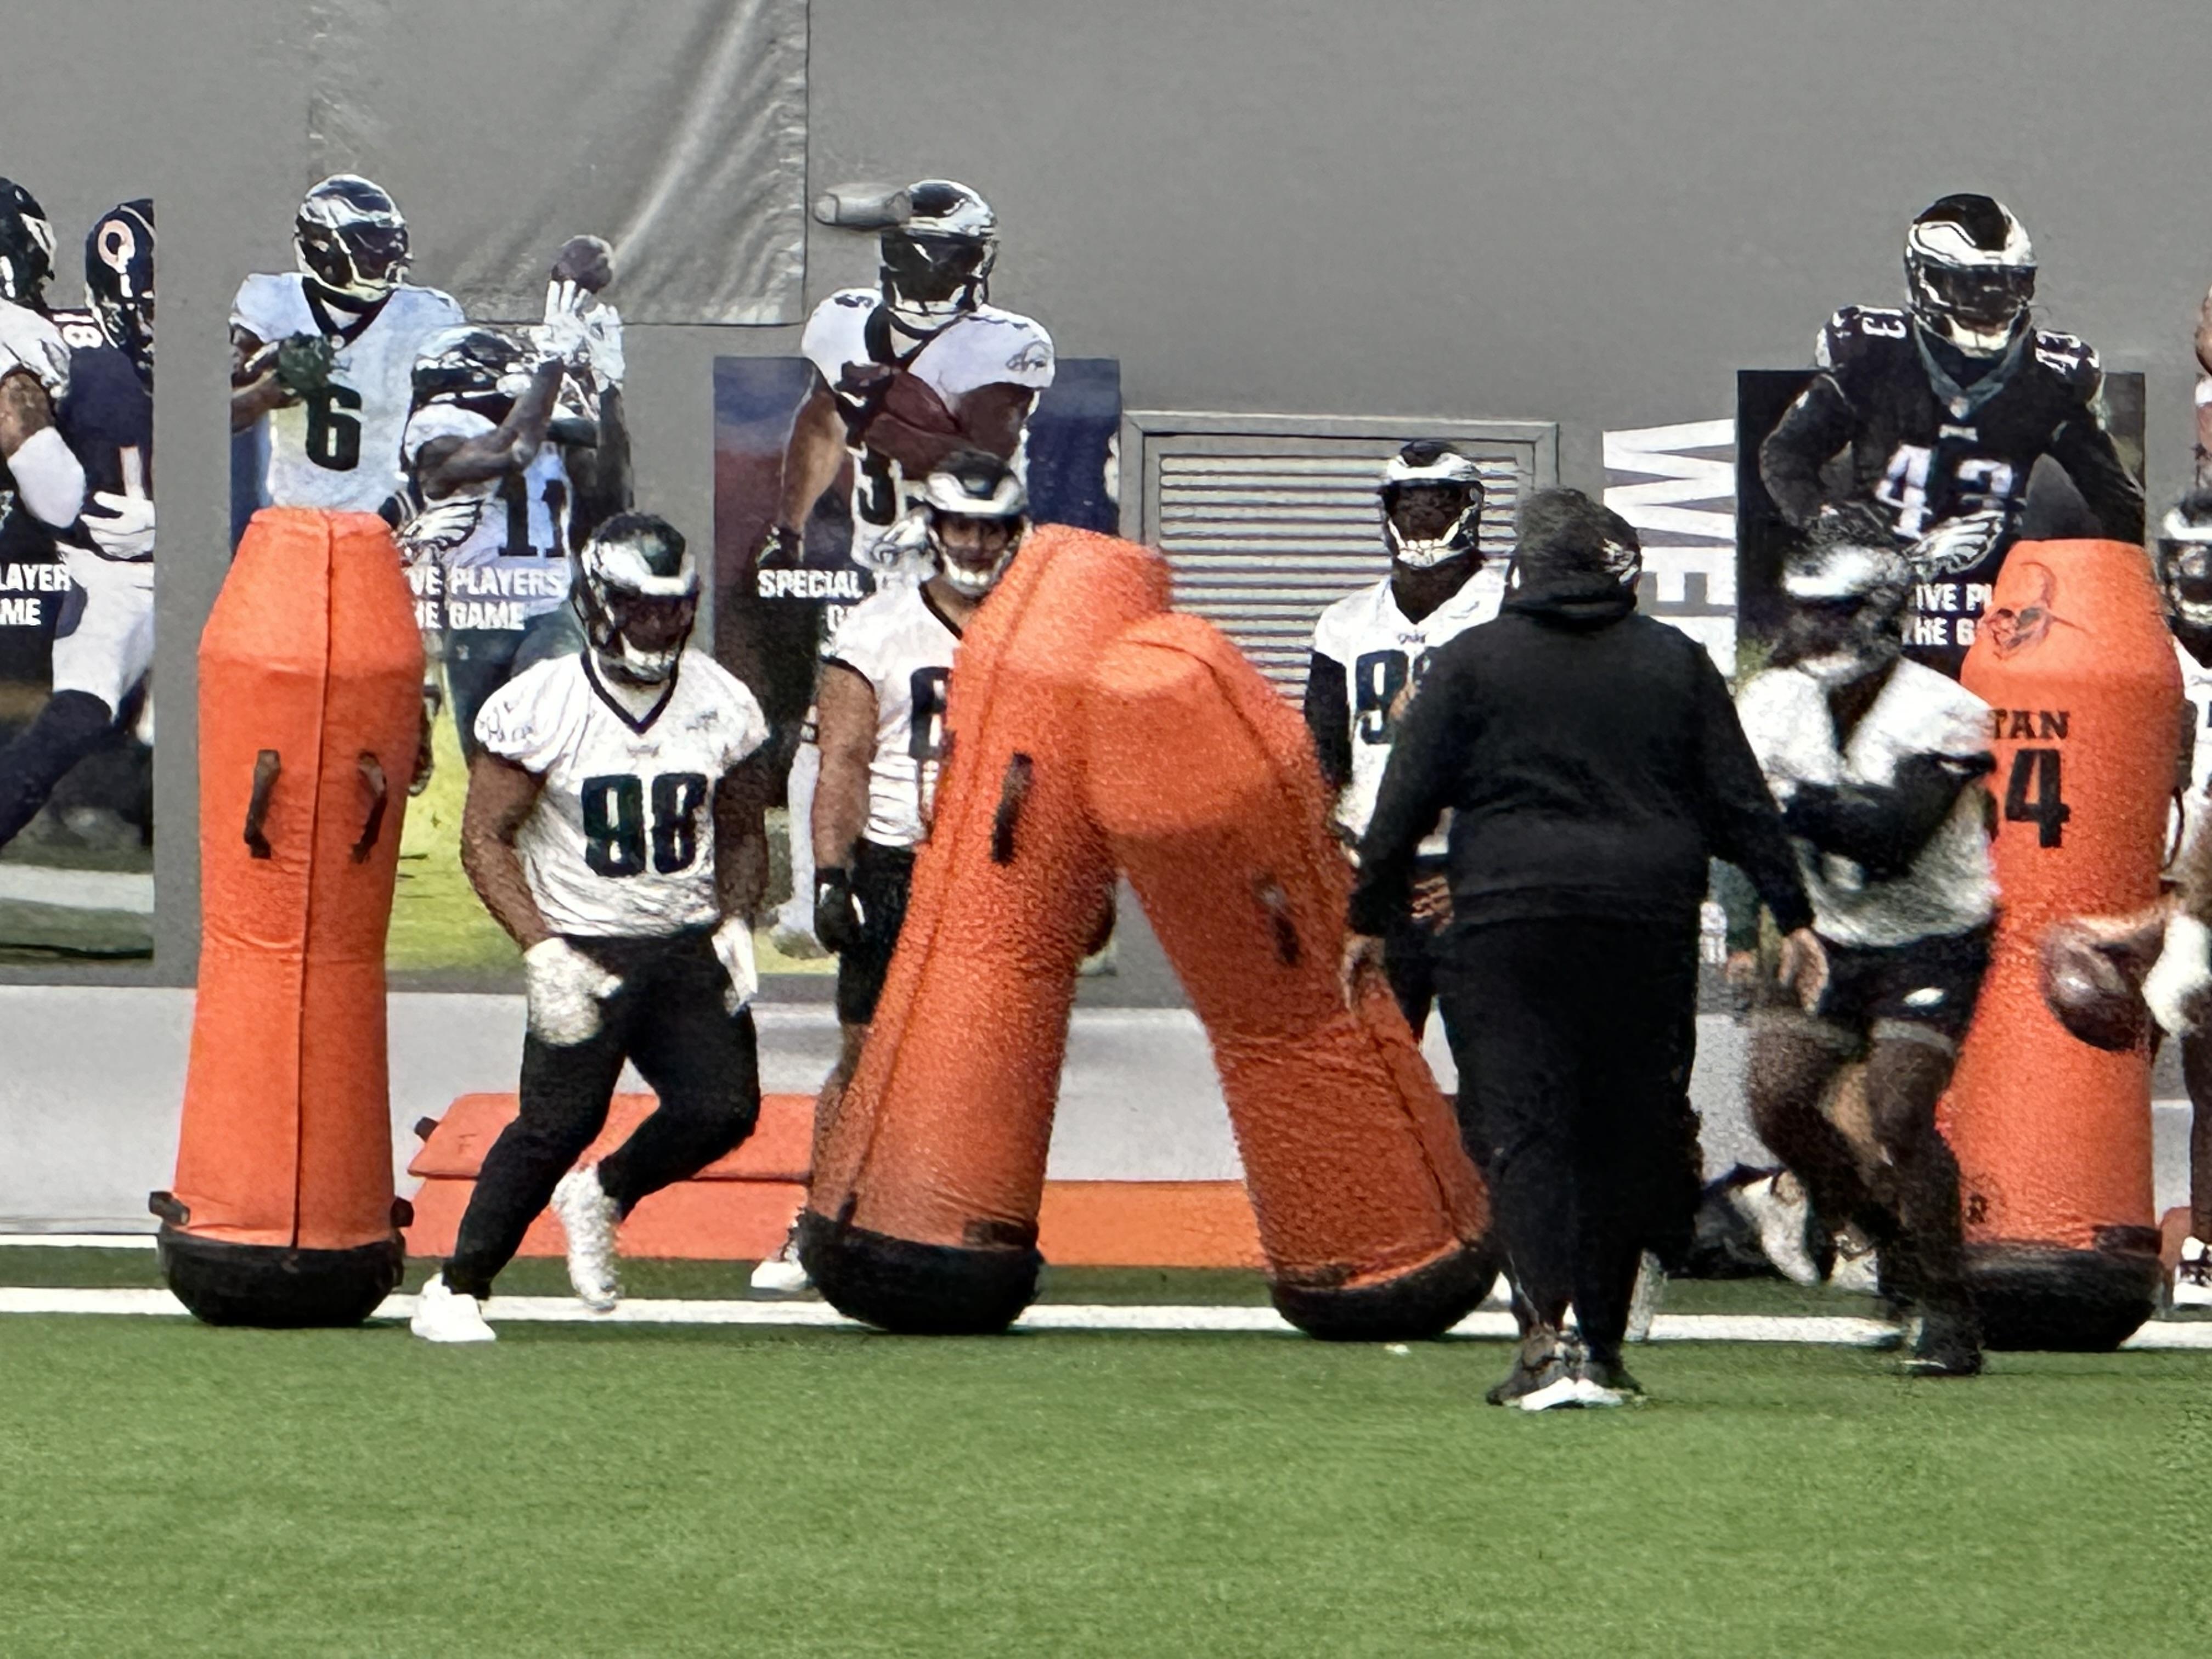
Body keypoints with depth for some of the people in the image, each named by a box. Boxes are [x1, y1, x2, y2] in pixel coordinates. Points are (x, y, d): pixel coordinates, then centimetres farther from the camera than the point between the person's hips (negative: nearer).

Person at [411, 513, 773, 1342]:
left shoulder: (719, 704, 5)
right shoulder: (543, 707, -9)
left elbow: (743, 831, 18)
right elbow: (486, 838, -7)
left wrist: (735, 924, 2)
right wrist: (544, 952, -17)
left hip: (689, 949, 4)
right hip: (587, 952, -4)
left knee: (723, 1107, -12)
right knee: (560, 1119, -16)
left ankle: (603, 1196, 18)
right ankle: (456, 1289, -1)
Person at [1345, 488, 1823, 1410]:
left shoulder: (1471, 662, 4)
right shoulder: (1675, 664, 11)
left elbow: (1406, 803, 2)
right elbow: (1741, 804, 9)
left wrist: (1370, 920, 10)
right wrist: (1793, 916, 13)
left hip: (1509, 925, -2)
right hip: (1649, 929, 2)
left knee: (1521, 1129, -3)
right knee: (1623, 1134, 10)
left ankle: (1553, 1332, -20)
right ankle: (1602, 1349, 14)